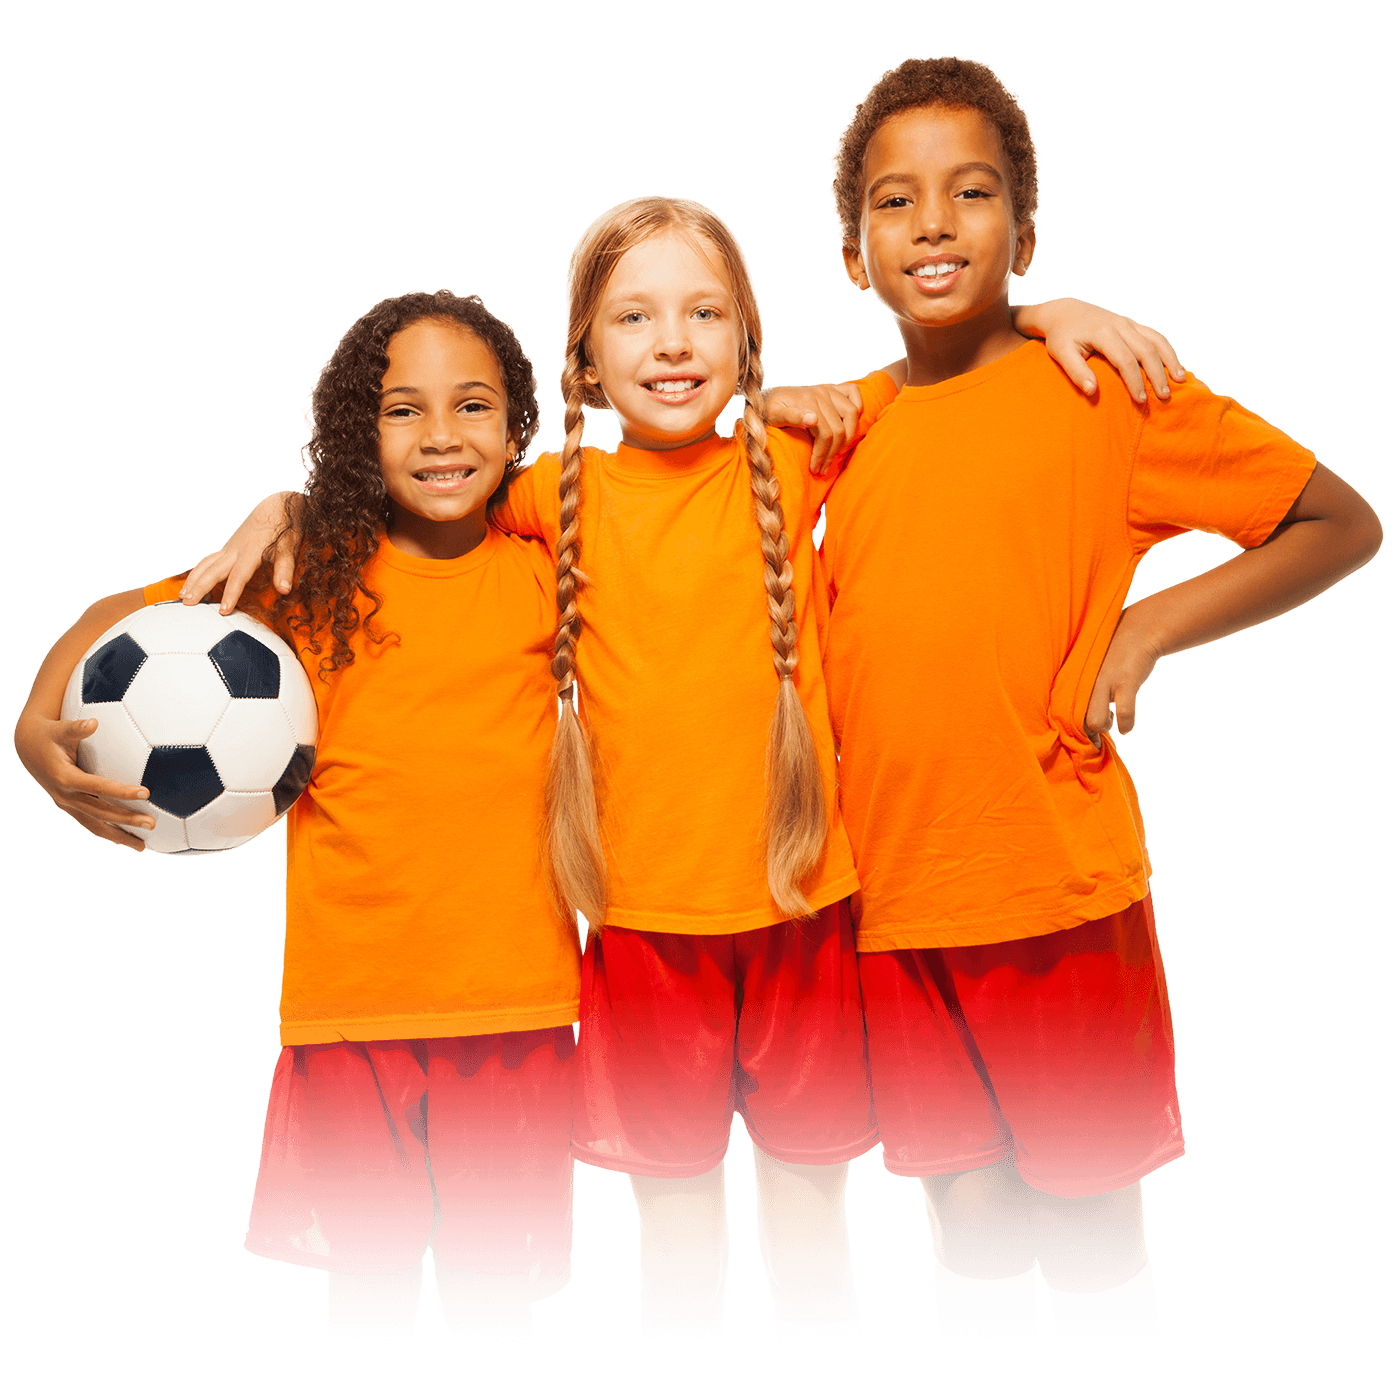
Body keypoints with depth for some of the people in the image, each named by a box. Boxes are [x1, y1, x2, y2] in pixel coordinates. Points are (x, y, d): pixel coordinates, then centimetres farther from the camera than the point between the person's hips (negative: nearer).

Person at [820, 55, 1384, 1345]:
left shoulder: (1105, 387, -5)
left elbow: (1343, 524, -1)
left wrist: (1150, 625, -10)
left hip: (1059, 885, -3)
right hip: (895, 894, 4)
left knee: (1089, 1222, 12)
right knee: (970, 1215, 16)